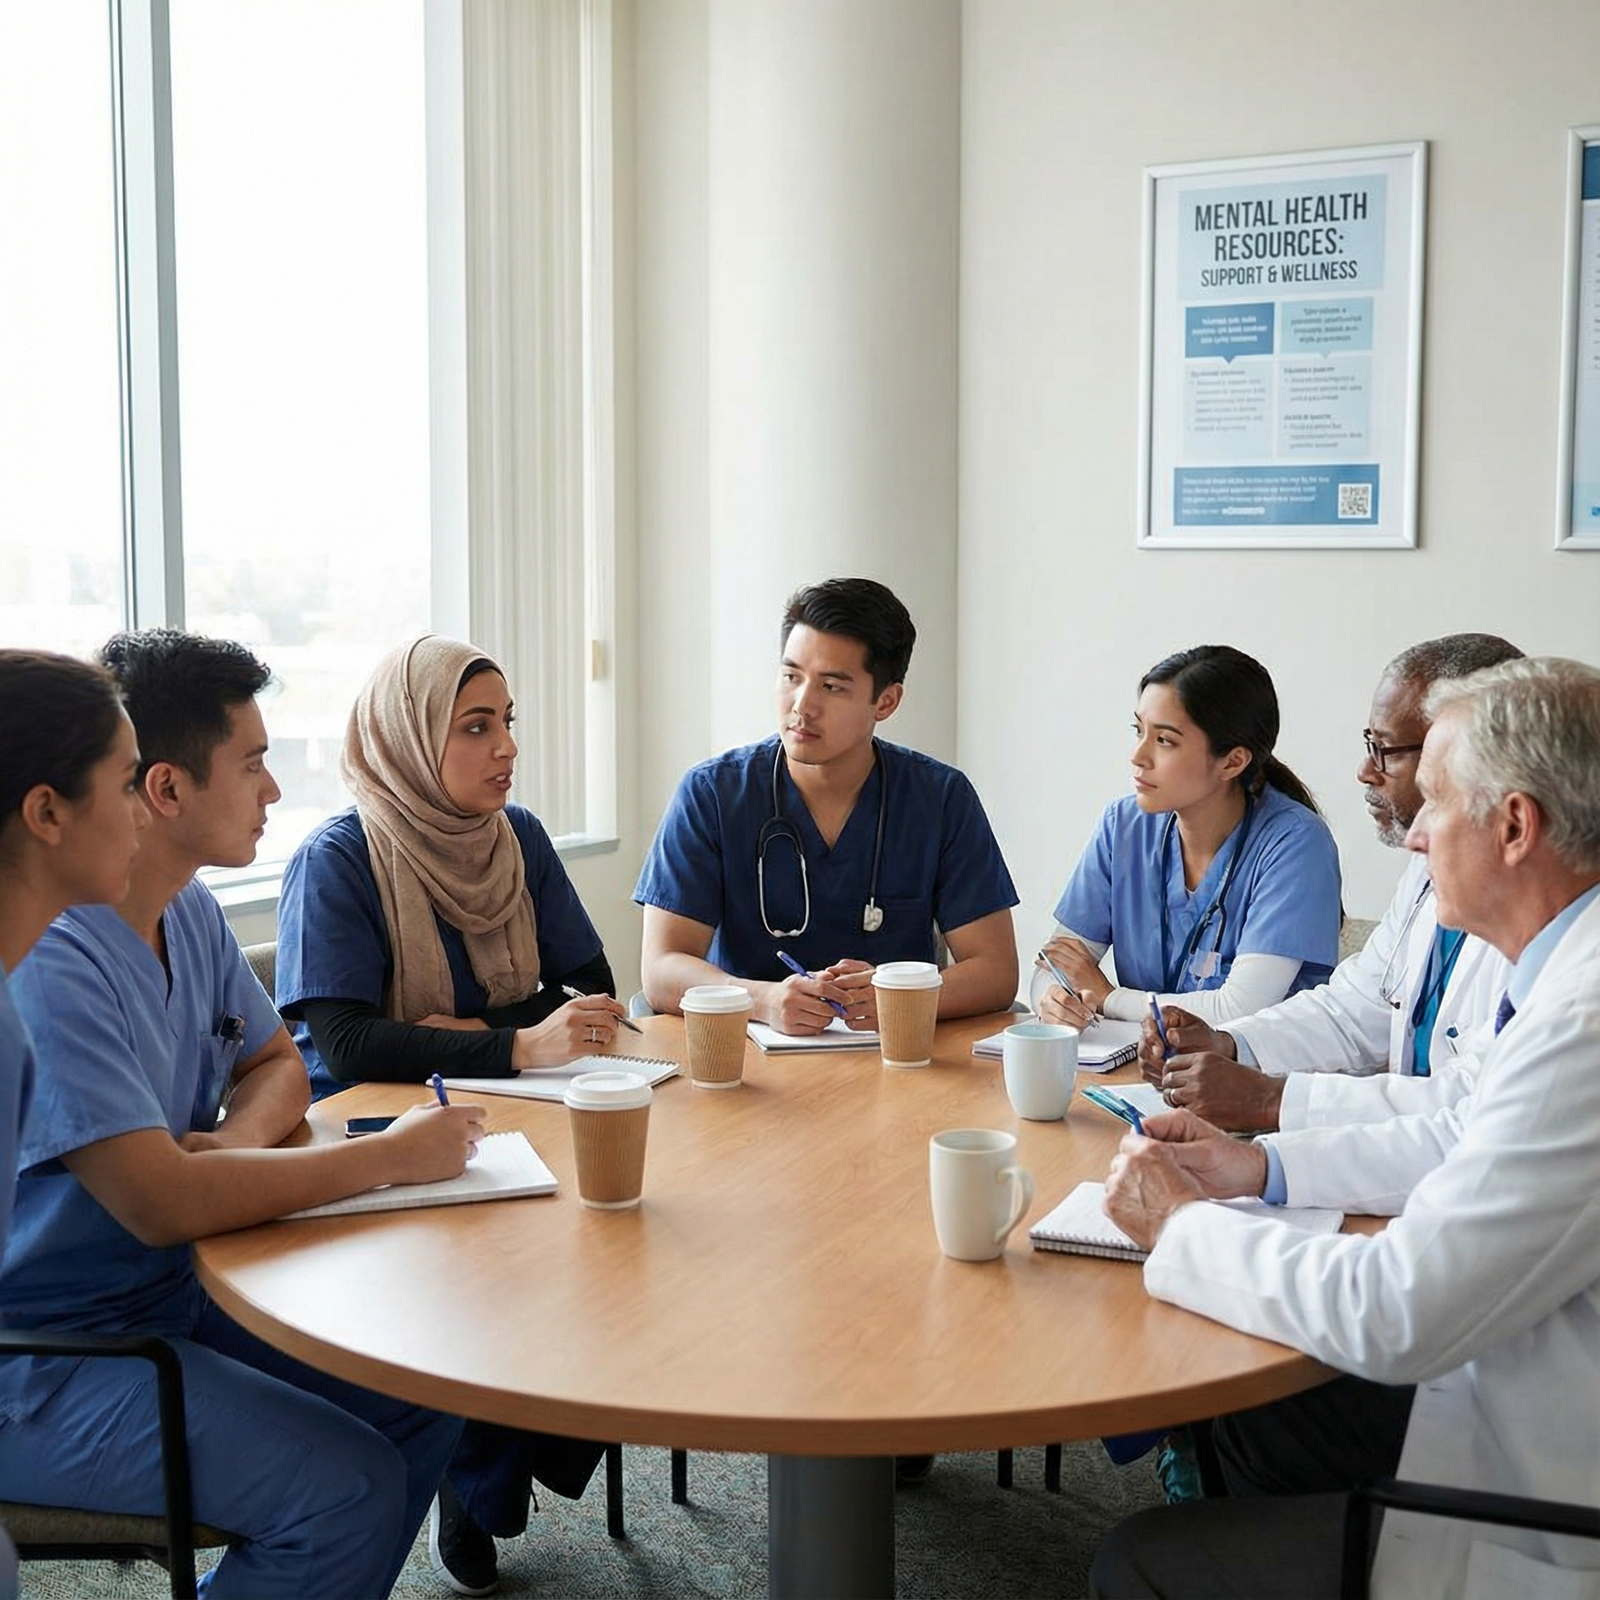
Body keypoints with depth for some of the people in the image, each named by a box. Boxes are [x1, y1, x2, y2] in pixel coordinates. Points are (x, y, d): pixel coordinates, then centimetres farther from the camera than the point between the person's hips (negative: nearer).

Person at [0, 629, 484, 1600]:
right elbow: (162, 1203, -30)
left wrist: (240, 1137, -9)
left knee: (426, 1401, -1)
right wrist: (392, 1157, -21)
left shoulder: (189, 911, 4)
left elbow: (278, 1066, 15)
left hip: (172, 1298, 9)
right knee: (348, 1486, -21)